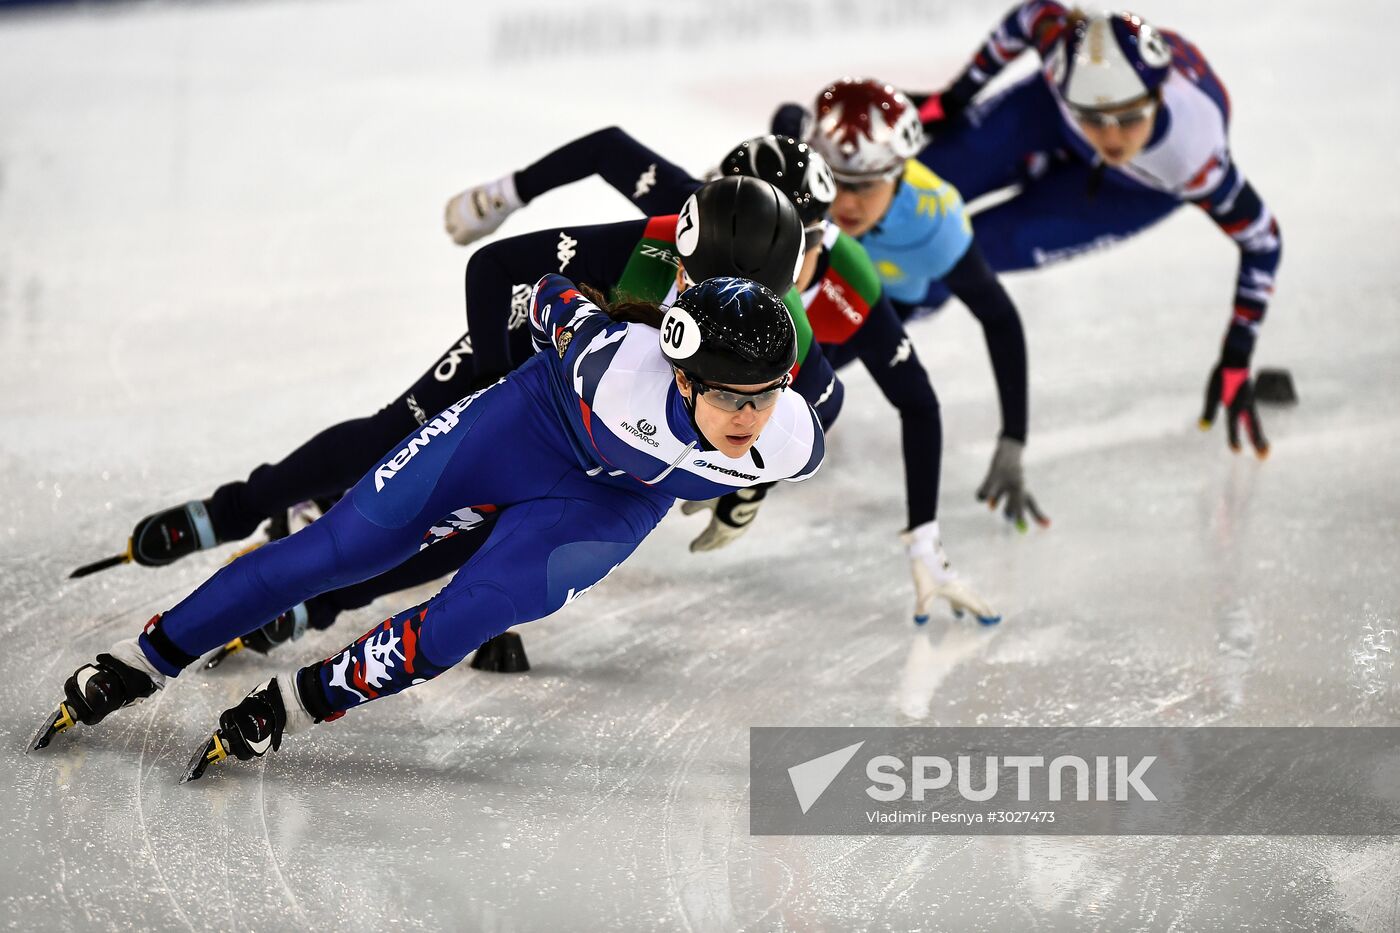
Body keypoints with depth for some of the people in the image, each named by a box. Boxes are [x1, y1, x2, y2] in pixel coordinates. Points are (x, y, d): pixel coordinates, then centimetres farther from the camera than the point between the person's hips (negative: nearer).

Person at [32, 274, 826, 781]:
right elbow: (557, 296, -18)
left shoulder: (792, 444, -31)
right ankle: (147, 660, 11)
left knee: (470, 616, -18)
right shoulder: (619, 371, -40)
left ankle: (288, 708, 1)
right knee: (342, 548, -3)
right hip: (535, 421, -2)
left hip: (614, 504, 2)